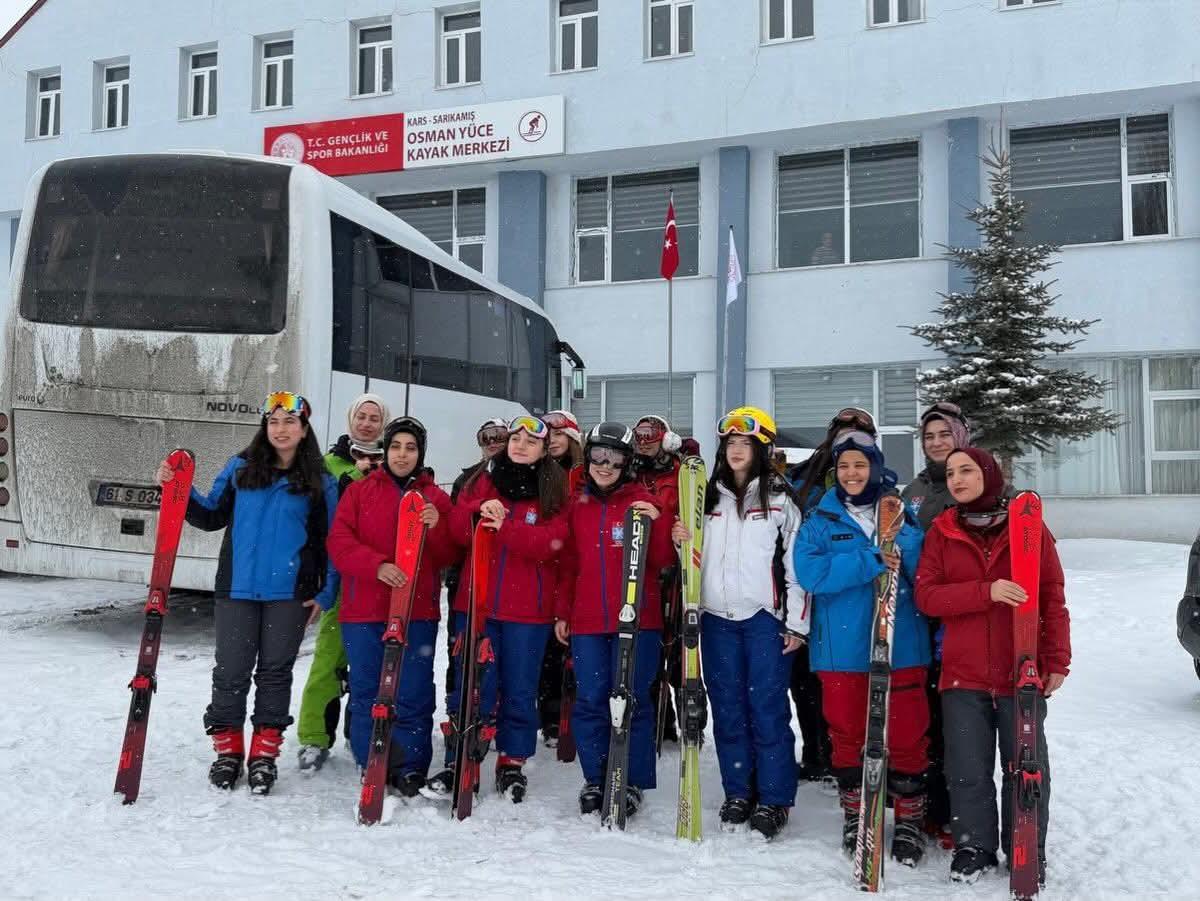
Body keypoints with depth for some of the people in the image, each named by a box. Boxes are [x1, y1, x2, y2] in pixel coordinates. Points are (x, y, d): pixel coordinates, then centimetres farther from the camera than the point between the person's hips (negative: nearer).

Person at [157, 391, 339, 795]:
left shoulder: (320, 482, 1)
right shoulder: (240, 469, 5)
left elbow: (331, 541, 3)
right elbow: (212, 516, 10)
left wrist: (326, 593, -4)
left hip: (289, 593, -1)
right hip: (237, 589, 1)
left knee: (275, 671, 7)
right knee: (231, 670, 5)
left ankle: (264, 753, 17)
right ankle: (227, 749, 20)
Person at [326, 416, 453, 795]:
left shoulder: (436, 498, 9)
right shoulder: (359, 491, 8)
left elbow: (448, 555, 7)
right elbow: (339, 542, -2)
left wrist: (436, 528, -13)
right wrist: (376, 565, -17)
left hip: (418, 612, 0)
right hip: (364, 610, 0)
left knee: (414, 695, 0)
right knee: (367, 694, 6)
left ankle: (411, 770, 12)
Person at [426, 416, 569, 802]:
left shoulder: (555, 490, 2)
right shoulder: (483, 480, 9)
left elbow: (552, 544, -11)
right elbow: (457, 530, 2)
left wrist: (506, 527, -23)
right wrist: (479, 511, -18)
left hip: (528, 608, -1)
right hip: (475, 600, 1)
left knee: (519, 690, 7)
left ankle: (512, 763, 20)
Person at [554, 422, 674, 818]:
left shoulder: (643, 502, 2)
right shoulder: (577, 505, 11)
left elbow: (662, 560, -2)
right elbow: (568, 563, 15)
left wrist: (656, 522, -18)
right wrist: (562, 612, 14)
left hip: (637, 619, -3)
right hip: (587, 621, 3)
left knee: (633, 700, 2)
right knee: (589, 700, 5)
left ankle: (633, 782, 14)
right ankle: (594, 780, 18)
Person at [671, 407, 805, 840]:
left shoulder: (779, 499, 1)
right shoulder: (710, 498, 14)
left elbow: (797, 562, -2)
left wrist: (796, 622, -6)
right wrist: (684, 541, -1)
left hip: (765, 617, -4)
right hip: (717, 617, 4)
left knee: (767, 709, -4)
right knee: (727, 709, 8)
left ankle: (774, 800, 7)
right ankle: (738, 794, 20)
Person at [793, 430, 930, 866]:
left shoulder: (902, 514, 7)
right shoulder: (820, 520, 4)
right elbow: (809, 571, -12)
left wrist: (900, 540, -18)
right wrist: (871, 561, -19)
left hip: (901, 644, 0)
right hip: (842, 646, 0)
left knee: (906, 733, 2)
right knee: (846, 731, 8)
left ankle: (910, 819, 18)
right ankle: (854, 815, 25)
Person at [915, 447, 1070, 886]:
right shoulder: (941, 532, 4)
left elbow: (1053, 598, 2)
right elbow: (926, 595, -6)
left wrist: (1057, 661, -3)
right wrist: (986, 591, -19)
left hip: (1022, 672, -1)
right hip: (963, 674, 1)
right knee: (968, 770, 7)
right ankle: (973, 847, 23)